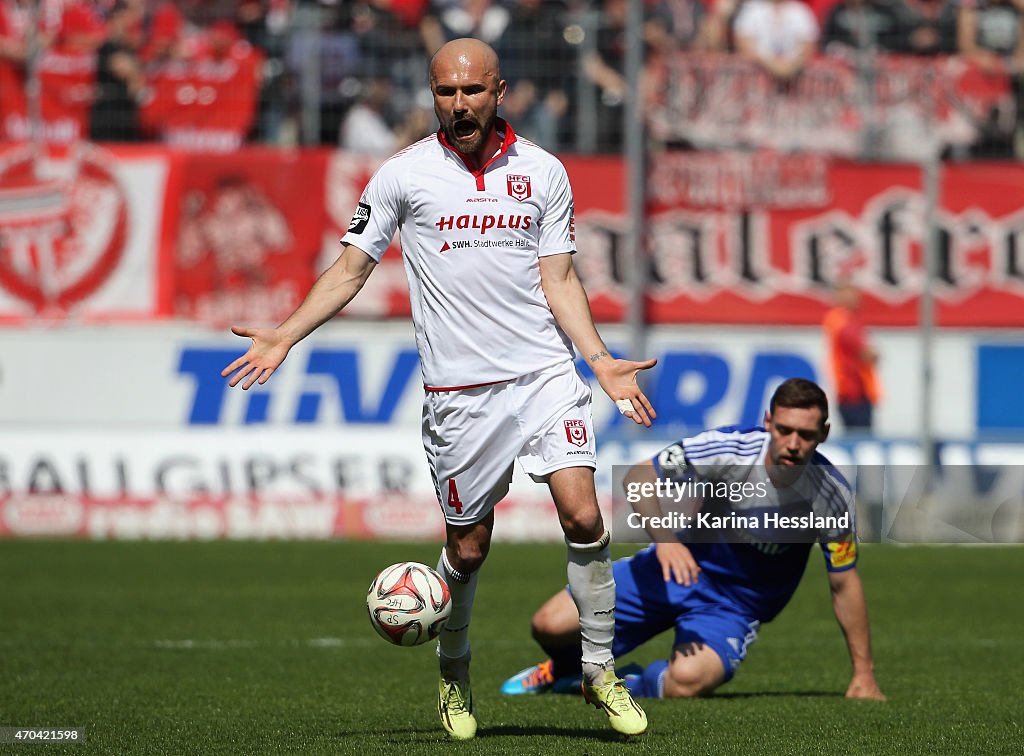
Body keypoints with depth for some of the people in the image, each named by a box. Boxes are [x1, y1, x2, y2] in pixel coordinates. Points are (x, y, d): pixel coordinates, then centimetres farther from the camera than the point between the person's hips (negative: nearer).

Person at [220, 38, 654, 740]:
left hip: (546, 374, 1)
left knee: (584, 517, -13)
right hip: (459, 391, -1)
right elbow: (351, 268, 7)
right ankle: (454, 675, 29)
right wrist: (284, 336, -3)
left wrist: (600, 359, -3)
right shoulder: (404, 174, 2)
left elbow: (559, 279, 9)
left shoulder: (544, 172, 7)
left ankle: (600, 670, 1)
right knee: (468, 546, 5)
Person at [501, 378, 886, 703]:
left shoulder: (832, 496, -20)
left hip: (736, 606, -1)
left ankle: (640, 684, 3)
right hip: (681, 565, 1)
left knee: (686, 682, -35)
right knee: (550, 626, -11)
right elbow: (639, 478, -14)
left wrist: (863, 675, -8)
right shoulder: (729, 448, -22)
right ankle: (568, 670, 27)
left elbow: (844, 584, -7)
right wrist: (665, 539, -32)